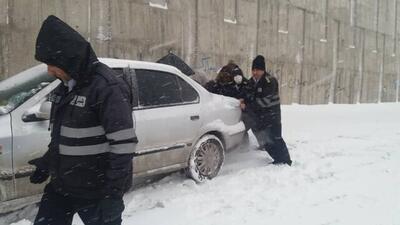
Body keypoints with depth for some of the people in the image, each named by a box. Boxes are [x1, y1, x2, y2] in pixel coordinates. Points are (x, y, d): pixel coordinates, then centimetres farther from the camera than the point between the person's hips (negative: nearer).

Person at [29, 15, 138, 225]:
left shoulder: (106, 87, -21)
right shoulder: (67, 86, 8)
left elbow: (123, 144, -24)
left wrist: (114, 192, -23)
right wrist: (46, 162, 19)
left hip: (97, 193, -8)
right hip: (60, 186, 9)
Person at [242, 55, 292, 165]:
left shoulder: (270, 81, -16)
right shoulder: (251, 82, 9)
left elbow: (264, 100, -23)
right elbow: (249, 96, 14)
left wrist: (247, 106, -22)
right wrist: (244, 101, -9)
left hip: (271, 116, -7)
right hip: (258, 117, 8)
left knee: (275, 139, -9)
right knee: (265, 141, 10)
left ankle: (286, 161, 4)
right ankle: (278, 159, 22)